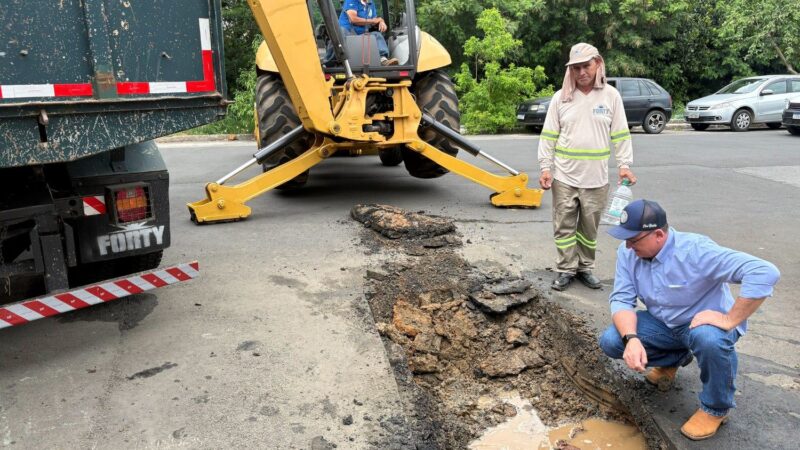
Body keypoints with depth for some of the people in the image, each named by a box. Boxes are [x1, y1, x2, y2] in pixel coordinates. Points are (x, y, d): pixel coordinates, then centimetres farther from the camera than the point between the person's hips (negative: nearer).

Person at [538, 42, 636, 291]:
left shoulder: (611, 96, 1)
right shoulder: (560, 97, 0)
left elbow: (620, 135, 4)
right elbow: (548, 136, 2)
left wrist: (624, 164, -5)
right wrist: (545, 167, -4)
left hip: (596, 178, 0)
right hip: (564, 177, 0)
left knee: (589, 227, 11)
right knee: (564, 226, 5)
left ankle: (585, 268, 26)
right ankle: (566, 269, 18)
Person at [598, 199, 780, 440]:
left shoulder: (695, 251, -31)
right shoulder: (627, 252, -14)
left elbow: (765, 273, -37)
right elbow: (621, 299, -16)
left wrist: (730, 320, -36)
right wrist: (631, 338, -34)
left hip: (706, 323, -5)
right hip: (663, 323, 5)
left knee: (710, 339, -40)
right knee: (610, 341, -16)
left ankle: (715, 409, -8)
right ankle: (672, 359, 15)